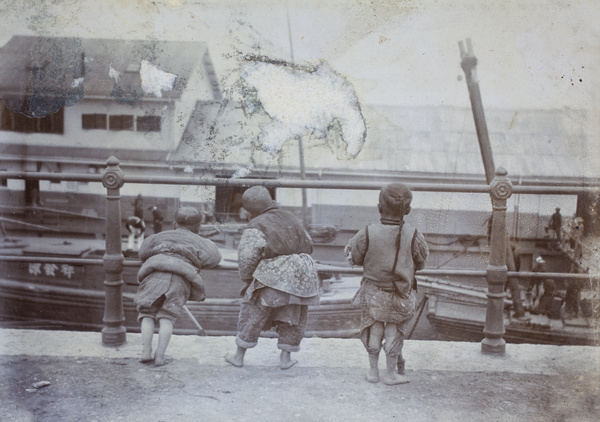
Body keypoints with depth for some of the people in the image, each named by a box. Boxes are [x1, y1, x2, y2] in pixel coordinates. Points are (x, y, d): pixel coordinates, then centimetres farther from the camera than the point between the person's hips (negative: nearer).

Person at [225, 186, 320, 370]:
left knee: (253, 315, 10)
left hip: (272, 278, -5)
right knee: (292, 317, 17)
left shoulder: (256, 227, -6)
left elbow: (246, 258, -11)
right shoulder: (292, 219, 14)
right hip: (302, 276, 5)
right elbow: (308, 246, 19)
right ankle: (286, 357, 22)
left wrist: (247, 280, 4)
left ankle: (239, 356, 21)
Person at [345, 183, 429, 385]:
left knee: (373, 329, 16)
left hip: (373, 291, 0)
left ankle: (373, 371, 26)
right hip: (401, 294, 0)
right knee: (394, 331, 14)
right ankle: (391, 372, 23)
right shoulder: (413, 235, -16)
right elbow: (421, 262, -1)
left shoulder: (368, 233, -18)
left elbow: (353, 256, -5)